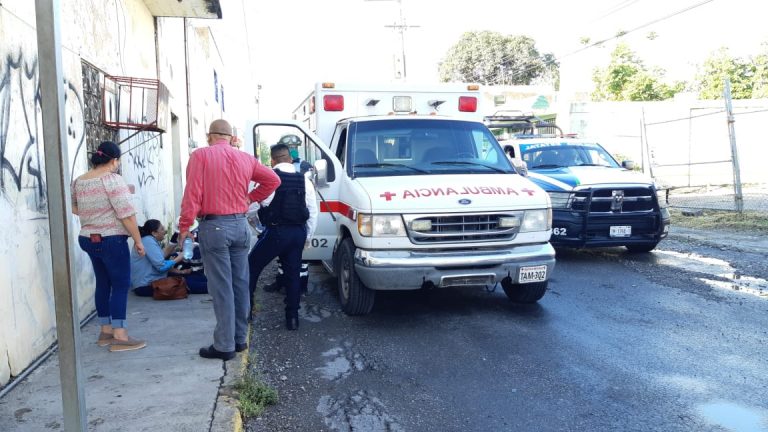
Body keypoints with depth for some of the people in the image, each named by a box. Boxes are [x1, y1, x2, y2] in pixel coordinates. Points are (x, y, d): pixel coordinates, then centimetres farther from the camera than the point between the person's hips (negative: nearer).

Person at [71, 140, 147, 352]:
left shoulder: (79, 181, 7)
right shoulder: (113, 179, -16)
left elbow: (74, 208, 21)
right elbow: (127, 214, -19)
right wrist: (138, 240, -12)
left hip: (88, 239, 8)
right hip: (111, 240, -8)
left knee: (103, 283, 15)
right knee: (121, 285, -3)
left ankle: (106, 331, 22)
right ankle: (119, 337, -3)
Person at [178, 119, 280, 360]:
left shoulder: (201, 155, -6)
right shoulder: (245, 158, 8)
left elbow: (192, 193, -12)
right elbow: (273, 180, 11)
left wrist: (184, 226, -6)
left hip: (214, 226, -5)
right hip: (240, 225, 5)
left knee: (221, 288, -2)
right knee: (240, 284, 12)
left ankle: (225, 346, 3)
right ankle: (240, 339, 21)